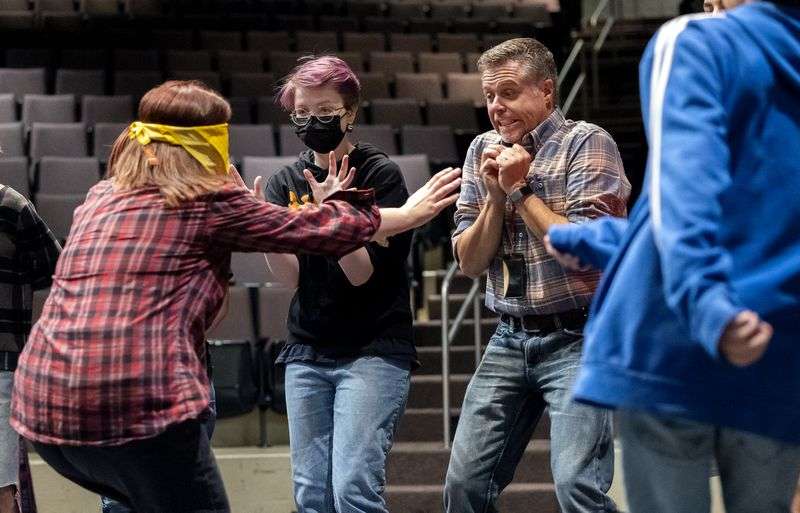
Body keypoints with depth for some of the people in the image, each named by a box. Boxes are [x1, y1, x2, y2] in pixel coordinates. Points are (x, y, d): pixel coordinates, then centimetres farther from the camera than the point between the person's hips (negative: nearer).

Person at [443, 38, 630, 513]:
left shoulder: (587, 144, -7)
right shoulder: (486, 150, 10)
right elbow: (469, 263, 8)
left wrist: (521, 189, -12)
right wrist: (495, 195, -7)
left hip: (576, 338, -6)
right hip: (511, 338, 6)